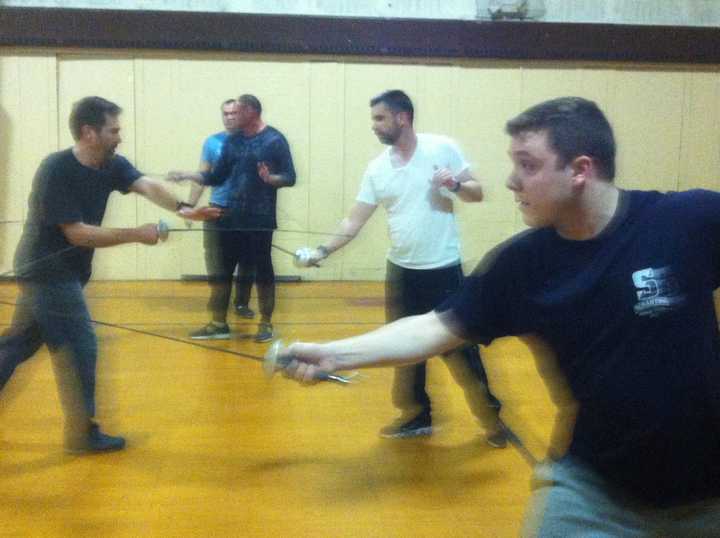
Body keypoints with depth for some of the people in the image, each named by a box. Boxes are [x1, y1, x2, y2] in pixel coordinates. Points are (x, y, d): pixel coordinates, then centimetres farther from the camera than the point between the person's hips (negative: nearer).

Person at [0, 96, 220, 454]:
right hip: (49, 272, -8)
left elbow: (147, 186, -16)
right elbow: (77, 233, -24)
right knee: (79, 346, -4)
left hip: (56, 272, 8)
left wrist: (181, 209, -35)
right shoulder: (56, 172, -22)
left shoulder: (111, 165, 0)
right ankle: (82, 433, 8)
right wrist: (136, 234, -24)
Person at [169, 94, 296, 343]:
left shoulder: (274, 140, -5)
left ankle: (266, 324, 15)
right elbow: (217, 177, 15)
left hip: (260, 219, -5)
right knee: (221, 269, 6)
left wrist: (271, 178, -26)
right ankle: (219, 324, 15)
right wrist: (187, 175, 6)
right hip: (231, 218, 5)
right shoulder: (232, 141, 11)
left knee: (262, 270, 3)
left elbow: (290, 177, -8)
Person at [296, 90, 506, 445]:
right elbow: (354, 221, 2)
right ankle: (416, 417, 27)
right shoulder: (376, 169, 3)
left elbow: (477, 194, -1)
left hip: (444, 270, -4)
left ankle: (491, 418, 18)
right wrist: (324, 250, -11)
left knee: (459, 348, 1)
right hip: (400, 271, 5)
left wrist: (455, 184, -22)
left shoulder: (442, 148, -7)